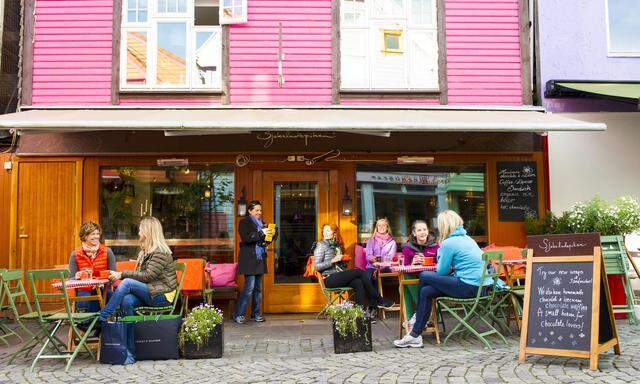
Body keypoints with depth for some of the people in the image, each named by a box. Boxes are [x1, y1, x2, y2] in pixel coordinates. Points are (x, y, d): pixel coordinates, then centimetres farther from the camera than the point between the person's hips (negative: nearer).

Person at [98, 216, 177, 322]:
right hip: (150, 293, 7)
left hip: (163, 296, -7)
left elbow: (148, 276, -19)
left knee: (127, 283, -23)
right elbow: (139, 274, 13)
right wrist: (120, 275, -3)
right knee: (126, 300, -23)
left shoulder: (160, 252, -12)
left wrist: (123, 274, -17)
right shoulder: (145, 251, 18)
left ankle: (102, 318, -18)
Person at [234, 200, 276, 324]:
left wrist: (272, 235, 0)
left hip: (260, 260, 7)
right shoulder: (244, 222, -2)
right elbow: (245, 238, -17)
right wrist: (261, 233, -23)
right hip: (249, 259, -7)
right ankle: (238, 315, -5)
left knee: (258, 288, 8)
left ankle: (256, 314, 16)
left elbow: (266, 241, 21)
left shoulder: (262, 223, 19)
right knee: (249, 287, -11)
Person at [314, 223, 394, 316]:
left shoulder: (336, 245, 19)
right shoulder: (321, 245, -2)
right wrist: (333, 261, -17)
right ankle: (380, 301, -11)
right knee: (359, 272, -18)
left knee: (358, 283, -23)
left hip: (339, 276, 7)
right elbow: (317, 266, -10)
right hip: (329, 279, -7)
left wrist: (342, 260, 5)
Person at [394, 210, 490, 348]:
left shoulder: (448, 243, -11)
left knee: (424, 276, 0)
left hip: (469, 287, -9)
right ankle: (415, 335, 10)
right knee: (426, 291, 9)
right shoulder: (467, 238, 17)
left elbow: (441, 272, -3)